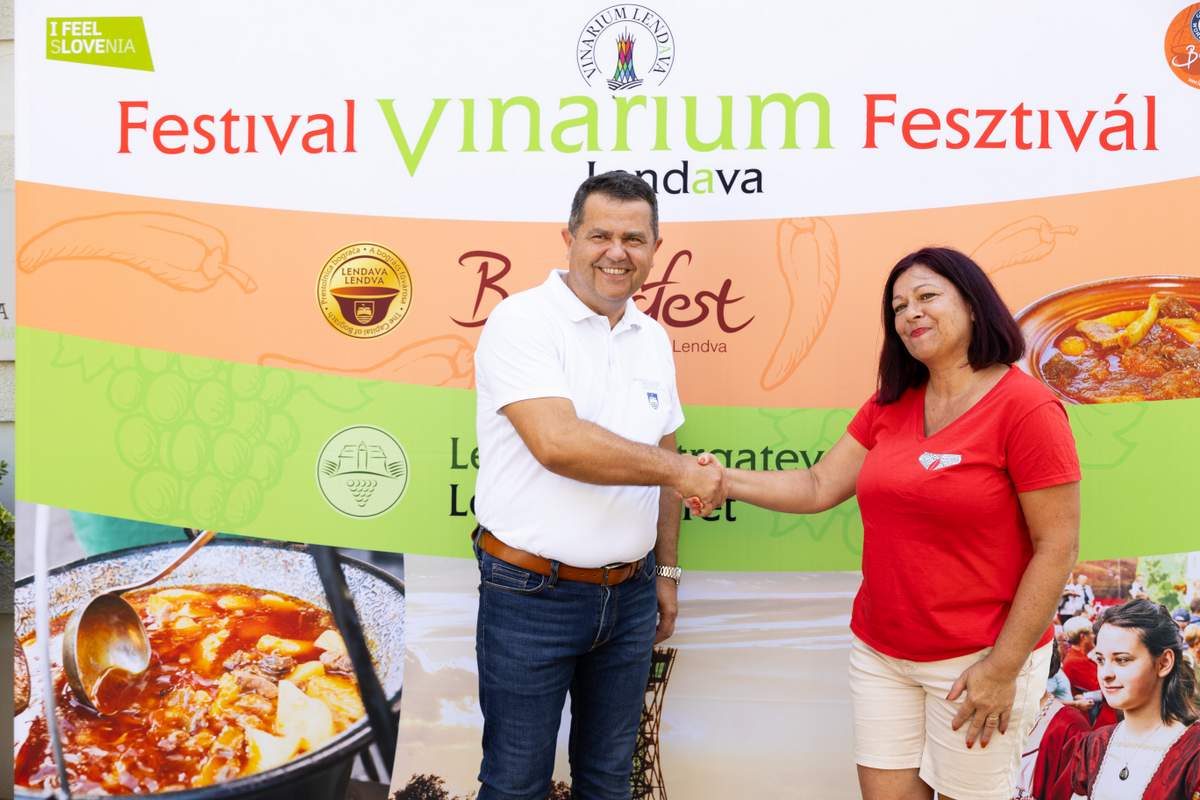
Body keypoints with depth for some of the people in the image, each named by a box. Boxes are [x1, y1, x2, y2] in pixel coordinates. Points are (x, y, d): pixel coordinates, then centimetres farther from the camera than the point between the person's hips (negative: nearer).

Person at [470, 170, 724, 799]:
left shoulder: (653, 339, 9)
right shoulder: (522, 321, -13)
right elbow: (556, 442, -27)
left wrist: (666, 571, 15)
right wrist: (683, 472, -20)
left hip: (629, 596, 6)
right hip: (530, 596, -6)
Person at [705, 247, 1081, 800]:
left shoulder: (1025, 406, -13)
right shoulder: (889, 406, 6)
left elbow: (1056, 547, -14)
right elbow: (818, 488, 5)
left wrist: (1003, 667, -15)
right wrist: (725, 480, -9)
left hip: (979, 661, -5)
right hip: (880, 654, 6)